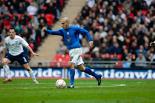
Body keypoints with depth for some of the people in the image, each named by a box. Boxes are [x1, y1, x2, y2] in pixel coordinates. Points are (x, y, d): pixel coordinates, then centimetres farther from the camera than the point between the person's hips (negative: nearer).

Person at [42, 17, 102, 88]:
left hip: (76, 49, -7)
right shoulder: (62, 31, 9)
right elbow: (54, 32, -7)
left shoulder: (75, 28, -6)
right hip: (71, 51, 7)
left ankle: (72, 84, -15)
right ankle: (97, 76, 24)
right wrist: (46, 30, -22)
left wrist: (90, 40, -8)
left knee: (72, 65, -17)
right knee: (81, 68, 10)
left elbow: (85, 32, 1)